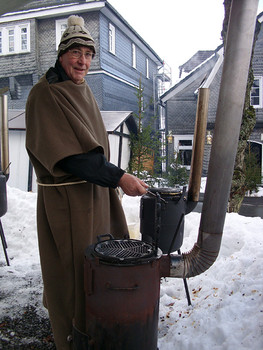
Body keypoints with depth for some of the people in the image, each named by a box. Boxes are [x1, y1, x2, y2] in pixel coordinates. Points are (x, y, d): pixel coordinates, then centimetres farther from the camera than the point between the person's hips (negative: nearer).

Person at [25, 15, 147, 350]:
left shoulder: (83, 92, 12)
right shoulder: (44, 94, -14)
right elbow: (71, 155, -23)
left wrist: (110, 178, 19)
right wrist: (118, 177, -25)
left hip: (95, 193, 8)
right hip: (65, 199, -8)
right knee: (72, 268, 5)